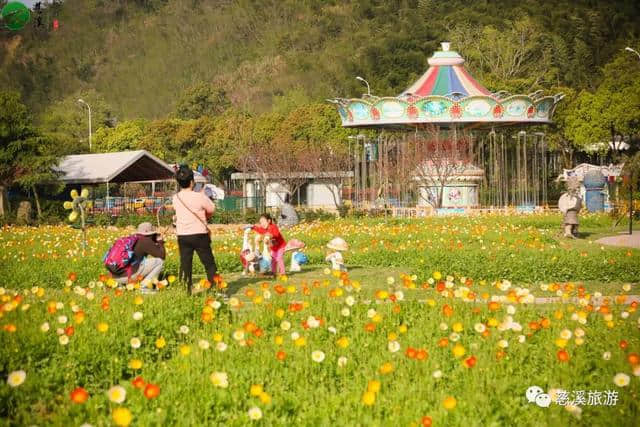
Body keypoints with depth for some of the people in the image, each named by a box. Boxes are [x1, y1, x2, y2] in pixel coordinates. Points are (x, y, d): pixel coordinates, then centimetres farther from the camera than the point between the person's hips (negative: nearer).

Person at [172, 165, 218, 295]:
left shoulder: (176, 198, -1)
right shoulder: (199, 197, -14)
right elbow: (212, 209, -1)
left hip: (182, 236, 3)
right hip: (199, 235, -3)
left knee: (185, 265, 7)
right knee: (209, 263, 6)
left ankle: (187, 291, 5)